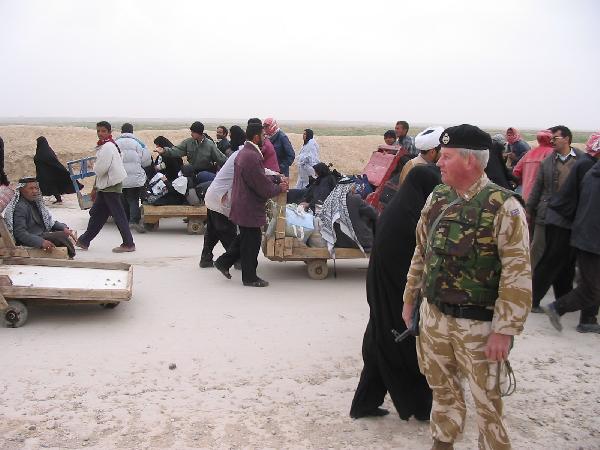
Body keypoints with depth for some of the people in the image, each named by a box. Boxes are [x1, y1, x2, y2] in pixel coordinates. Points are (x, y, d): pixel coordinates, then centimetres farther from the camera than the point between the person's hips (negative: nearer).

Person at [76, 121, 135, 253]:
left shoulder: (108, 147, -17)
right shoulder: (102, 146, 15)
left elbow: (101, 169, -23)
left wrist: (94, 166, 0)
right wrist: (95, 188, 22)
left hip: (111, 186, -10)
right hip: (104, 186, 10)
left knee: (118, 215, -4)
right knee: (96, 214, 15)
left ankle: (129, 244, 2)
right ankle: (84, 241, 24)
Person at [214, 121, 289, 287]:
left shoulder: (245, 152, 11)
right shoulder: (251, 157, -24)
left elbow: (260, 177, 16)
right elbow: (263, 187, -23)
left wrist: (276, 180, 3)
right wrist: (279, 188, -6)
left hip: (243, 204, 10)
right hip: (249, 209, -10)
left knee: (245, 238, 22)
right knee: (251, 242, 3)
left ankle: (224, 262, 28)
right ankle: (249, 277, 15)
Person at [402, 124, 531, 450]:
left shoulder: (503, 206, -16)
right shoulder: (437, 198, 3)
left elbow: (518, 275, -17)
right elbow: (421, 252, 13)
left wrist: (504, 331, -18)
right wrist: (409, 299, 16)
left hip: (478, 324, -6)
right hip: (434, 316, 6)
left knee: (486, 401, 7)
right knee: (442, 388, 21)